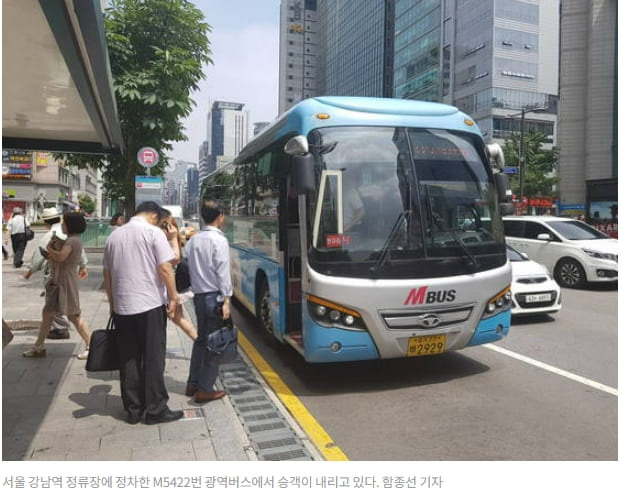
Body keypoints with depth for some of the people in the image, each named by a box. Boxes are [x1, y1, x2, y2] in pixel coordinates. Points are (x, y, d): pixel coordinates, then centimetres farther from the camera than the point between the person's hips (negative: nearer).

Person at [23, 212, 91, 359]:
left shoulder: (72, 240, -16)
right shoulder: (71, 240, 16)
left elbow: (61, 257, -27)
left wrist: (49, 248, -10)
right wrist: (52, 255, 0)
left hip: (66, 283, -11)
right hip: (59, 282, 11)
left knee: (74, 316, -5)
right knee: (47, 313, 15)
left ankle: (90, 346, 4)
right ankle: (38, 347, 25)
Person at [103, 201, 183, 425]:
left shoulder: (114, 235, 11)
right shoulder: (154, 232, -6)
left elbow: (107, 274, 15)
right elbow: (165, 268, -13)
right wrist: (173, 298, -5)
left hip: (121, 307, 5)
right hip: (150, 305, -5)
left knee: (128, 360, 11)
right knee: (153, 359, 4)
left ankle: (133, 409, 18)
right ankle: (156, 410, 10)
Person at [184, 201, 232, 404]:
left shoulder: (193, 240, 10)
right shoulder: (219, 240, -12)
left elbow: (190, 267, 10)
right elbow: (223, 272, -16)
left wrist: (196, 288, 15)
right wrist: (227, 300, -16)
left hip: (198, 296, 8)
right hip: (214, 296, -7)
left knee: (201, 339, 19)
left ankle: (193, 383, 25)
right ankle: (205, 389, 5)